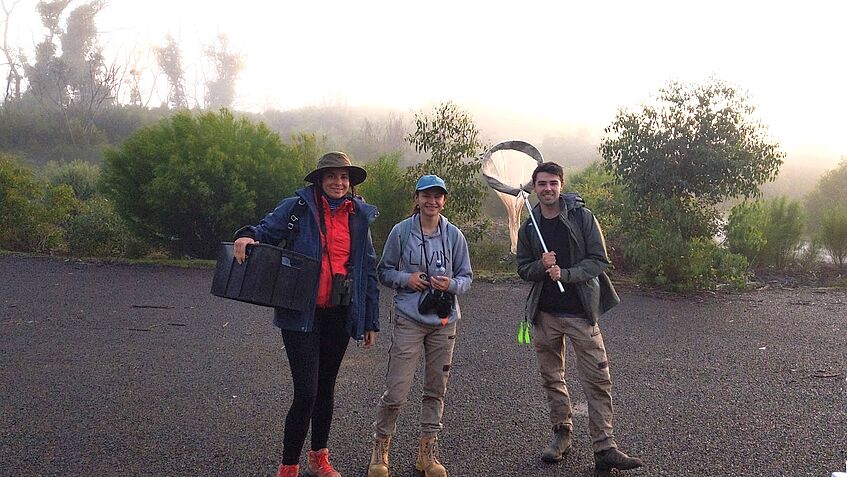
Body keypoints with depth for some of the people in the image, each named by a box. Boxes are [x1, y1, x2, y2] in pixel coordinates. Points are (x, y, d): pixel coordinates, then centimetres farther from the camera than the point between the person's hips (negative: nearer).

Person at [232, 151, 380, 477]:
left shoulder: (359, 217, 9)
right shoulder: (297, 208, -4)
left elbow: (369, 270, 13)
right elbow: (265, 231, 0)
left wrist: (371, 321, 13)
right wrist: (246, 237, -26)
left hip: (339, 315, 5)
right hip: (301, 314, -4)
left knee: (326, 387, 17)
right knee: (306, 392, -9)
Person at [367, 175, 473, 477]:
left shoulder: (454, 235, 3)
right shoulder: (401, 231, -2)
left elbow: (467, 277, 10)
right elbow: (384, 271, 7)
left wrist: (451, 284, -12)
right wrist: (406, 278, -12)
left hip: (444, 321, 3)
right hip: (409, 319, -3)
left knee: (436, 390, 11)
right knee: (396, 392, -7)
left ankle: (428, 452, 25)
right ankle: (380, 449, 14)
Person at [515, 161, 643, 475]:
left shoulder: (582, 217, -4)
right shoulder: (529, 227, 7)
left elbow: (599, 260, -6)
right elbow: (523, 269, 9)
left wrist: (565, 274, -19)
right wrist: (542, 266, -12)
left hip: (580, 311, -3)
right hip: (545, 313, 4)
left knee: (598, 380, -7)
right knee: (551, 377, 12)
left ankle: (604, 449, -2)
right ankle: (562, 434, 27)